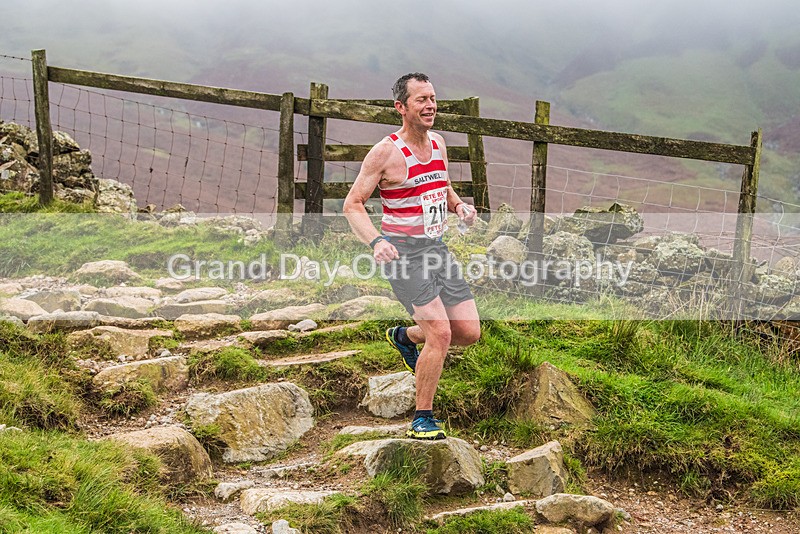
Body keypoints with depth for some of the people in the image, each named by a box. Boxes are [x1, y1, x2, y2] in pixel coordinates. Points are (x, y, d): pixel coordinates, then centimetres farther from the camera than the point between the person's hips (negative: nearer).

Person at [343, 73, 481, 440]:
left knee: (469, 332, 4)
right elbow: (352, 205, -12)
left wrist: (459, 205, 2)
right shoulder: (386, 152, -12)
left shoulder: (438, 144, 9)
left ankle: (404, 337, 31)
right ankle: (422, 420, -1)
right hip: (403, 253, -7)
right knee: (441, 334, -17)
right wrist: (376, 241, -29)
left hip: (437, 247, 7)